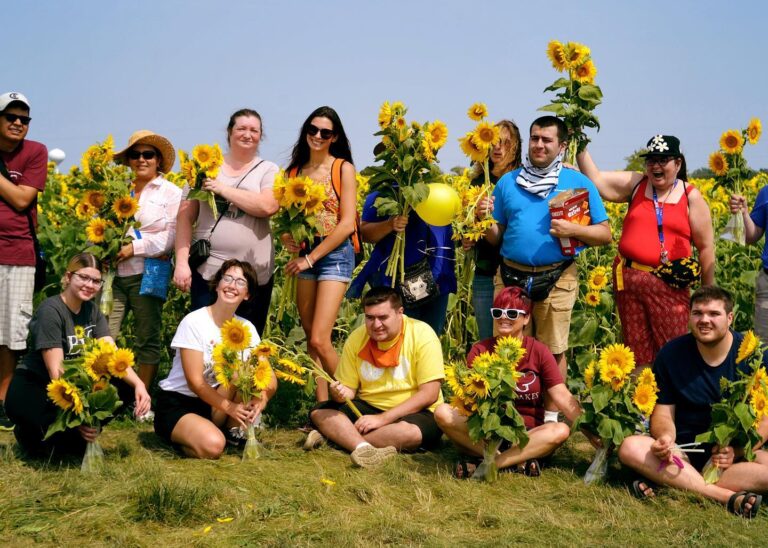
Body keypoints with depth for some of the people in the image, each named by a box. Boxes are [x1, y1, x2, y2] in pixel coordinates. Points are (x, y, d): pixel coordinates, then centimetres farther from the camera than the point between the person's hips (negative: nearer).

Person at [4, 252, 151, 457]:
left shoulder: (92, 310, 2)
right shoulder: (50, 310, -19)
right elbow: (56, 371, -26)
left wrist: (138, 384, -27)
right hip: (31, 389, -7)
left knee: (126, 387, -14)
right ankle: (29, 432, -2)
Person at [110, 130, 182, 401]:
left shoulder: (171, 193, 4)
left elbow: (172, 235, -5)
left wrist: (136, 247, -13)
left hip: (147, 274, -3)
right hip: (114, 272, 3)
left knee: (147, 340, 4)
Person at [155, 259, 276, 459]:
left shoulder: (247, 328, 1)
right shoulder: (194, 322, -15)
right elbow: (194, 381, -20)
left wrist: (261, 398, -29)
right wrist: (230, 407, -31)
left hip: (215, 408, 5)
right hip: (176, 404, -5)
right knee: (212, 446, -34)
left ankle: (233, 433, -6)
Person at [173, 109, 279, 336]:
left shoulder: (268, 170, 6)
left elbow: (268, 206, -14)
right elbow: (185, 217, 4)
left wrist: (223, 189, -12)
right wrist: (182, 262, -5)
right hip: (207, 268, 0)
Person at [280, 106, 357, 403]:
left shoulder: (343, 169, -3)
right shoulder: (294, 171, 12)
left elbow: (347, 223, -9)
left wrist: (311, 258, -10)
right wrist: (285, 235, -3)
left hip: (334, 254, -5)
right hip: (304, 254, 5)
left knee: (319, 340, -14)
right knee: (310, 338, 4)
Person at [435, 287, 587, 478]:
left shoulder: (539, 352, 1)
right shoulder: (480, 349, 4)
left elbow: (563, 397, -10)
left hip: (526, 435, -1)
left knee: (561, 431, -31)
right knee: (443, 413, -26)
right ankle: (520, 460, -28)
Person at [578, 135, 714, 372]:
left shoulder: (691, 197, 3)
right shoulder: (636, 183, 9)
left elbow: (706, 247, 4)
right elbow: (596, 180, 4)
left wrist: (708, 291, 2)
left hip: (668, 283, -2)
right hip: (628, 278, 3)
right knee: (635, 349, 9)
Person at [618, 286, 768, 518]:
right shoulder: (670, 354, 0)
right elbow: (663, 413, 1)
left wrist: (736, 451, -22)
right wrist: (665, 438, -23)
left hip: (740, 453, -1)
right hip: (684, 450, 1)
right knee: (630, 448, -28)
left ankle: (664, 485, -31)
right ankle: (729, 498, -35)